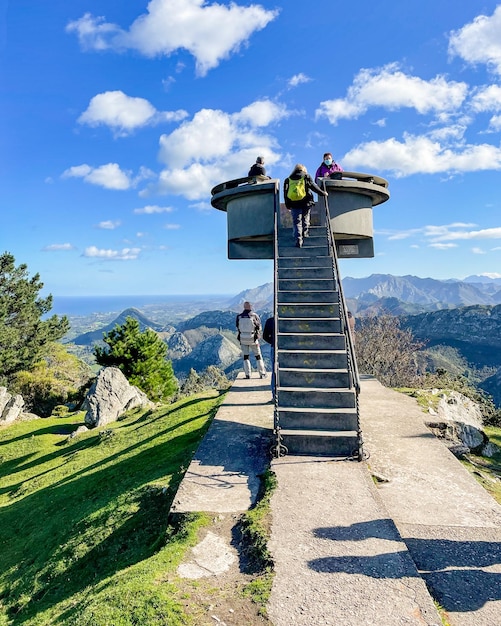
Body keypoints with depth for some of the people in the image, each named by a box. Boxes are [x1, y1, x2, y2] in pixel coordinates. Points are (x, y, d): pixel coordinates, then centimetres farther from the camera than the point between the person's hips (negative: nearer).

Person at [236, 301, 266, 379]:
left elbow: (237, 328, 5)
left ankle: (247, 374, 9)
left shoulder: (239, 316, -6)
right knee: (258, 356, 12)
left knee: (245, 357, 12)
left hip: (243, 339, 1)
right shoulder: (255, 316, -11)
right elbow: (259, 328, -1)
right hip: (253, 339, -1)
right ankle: (262, 374, 16)